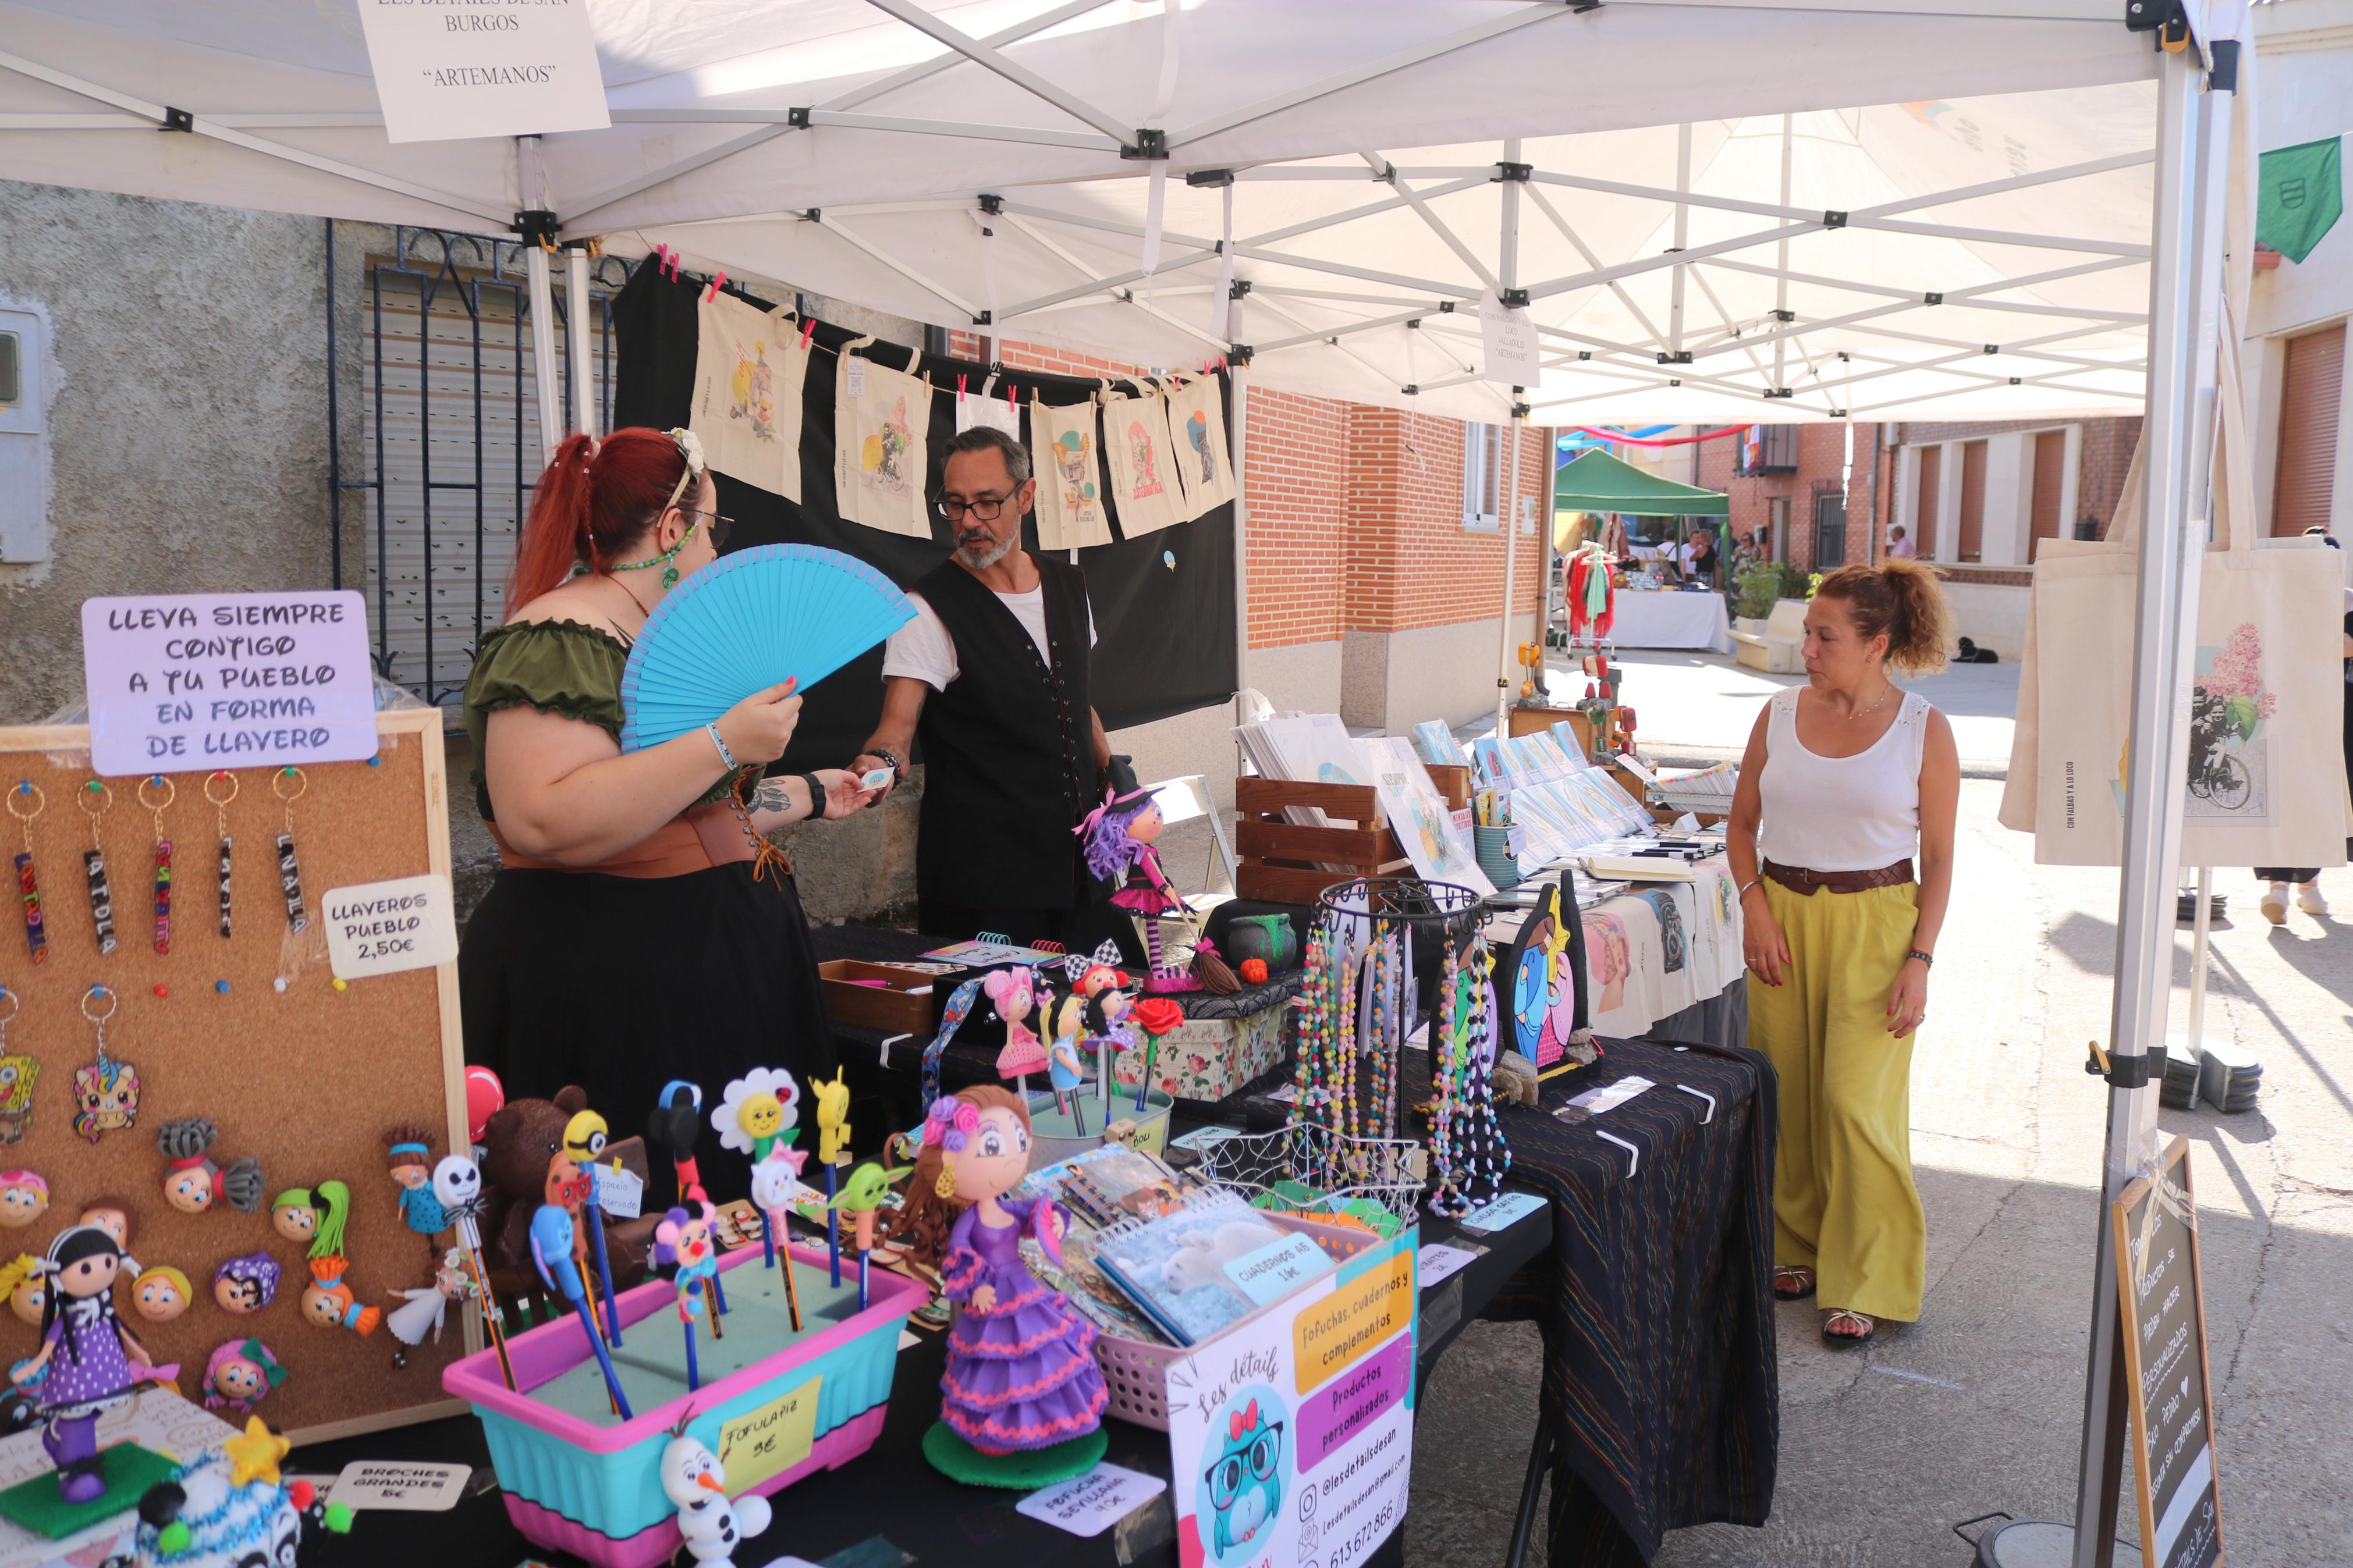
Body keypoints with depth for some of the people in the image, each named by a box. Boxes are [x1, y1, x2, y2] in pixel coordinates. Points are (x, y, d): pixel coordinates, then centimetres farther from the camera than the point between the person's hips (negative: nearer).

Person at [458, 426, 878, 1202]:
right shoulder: (561, 642, -13)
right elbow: (544, 824, -29)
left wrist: (809, 794, 37)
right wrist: (723, 745, -27)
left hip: (709, 972, 10)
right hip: (608, 987, -10)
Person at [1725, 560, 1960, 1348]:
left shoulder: (1924, 730, -3)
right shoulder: (1781, 714, 5)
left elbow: (1939, 857, -1)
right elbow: (1742, 823, 12)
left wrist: (1920, 960, -9)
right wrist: (1755, 907, -3)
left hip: (1876, 923, -3)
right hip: (1784, 914, 3)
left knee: (1856, 1102, -7)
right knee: (1786, 1097, 7)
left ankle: (1865, 1287, 5)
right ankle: (1798, 1248, 25)